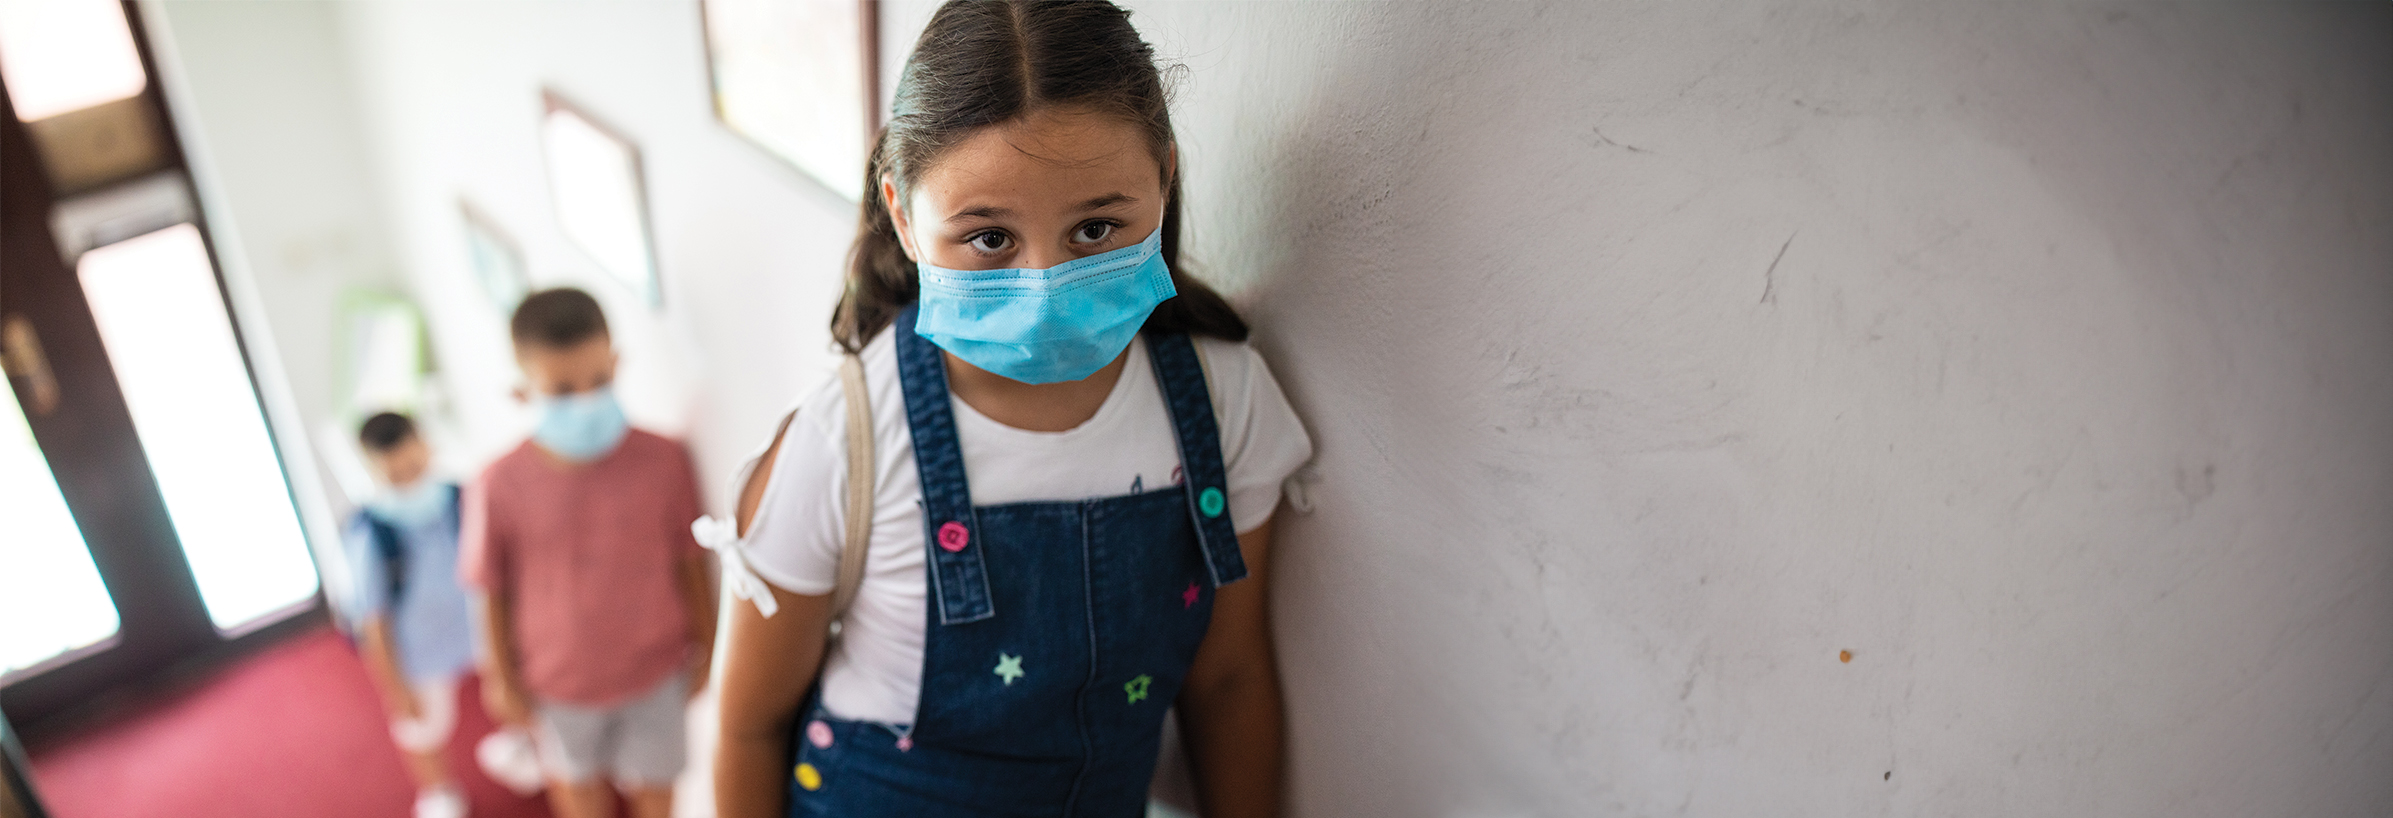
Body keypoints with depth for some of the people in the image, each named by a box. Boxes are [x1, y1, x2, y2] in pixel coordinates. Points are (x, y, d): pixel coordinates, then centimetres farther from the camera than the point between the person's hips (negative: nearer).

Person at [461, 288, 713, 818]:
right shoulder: (500, 487, -23)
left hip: (655, 673, 0)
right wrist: (503, 679, 1)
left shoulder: (663, 460, -20)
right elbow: (492, 594, -9)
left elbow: (690, 561, -8)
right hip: (559, 685, 0)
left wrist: (706, 646, 1)